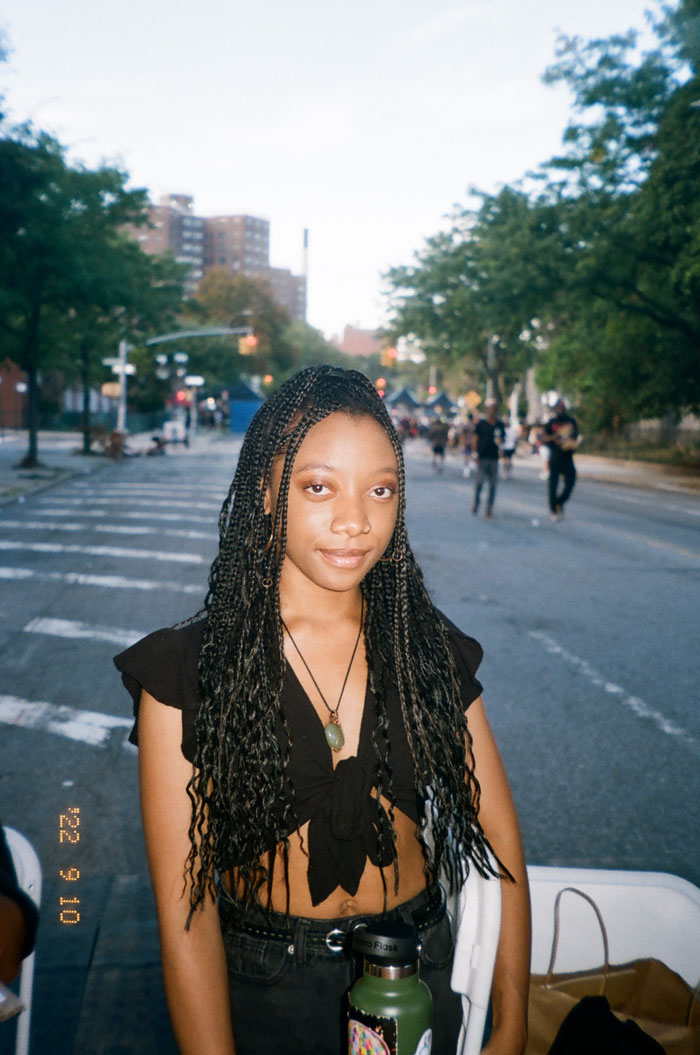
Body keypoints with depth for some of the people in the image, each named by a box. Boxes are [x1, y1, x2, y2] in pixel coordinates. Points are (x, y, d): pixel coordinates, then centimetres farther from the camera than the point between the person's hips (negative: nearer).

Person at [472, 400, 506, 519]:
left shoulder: (500, 425, 9)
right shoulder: (480, 423, 0)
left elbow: (502, 438, 17)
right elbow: (475, 438, 0)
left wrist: (499, 441, -7)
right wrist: (475, 453, -8)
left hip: (494, 458, 3)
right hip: (482, 457, -3)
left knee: (493, 484, 2)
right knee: (479, 482, -2)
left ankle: (489, 509, 9)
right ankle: (476, 502, 18)